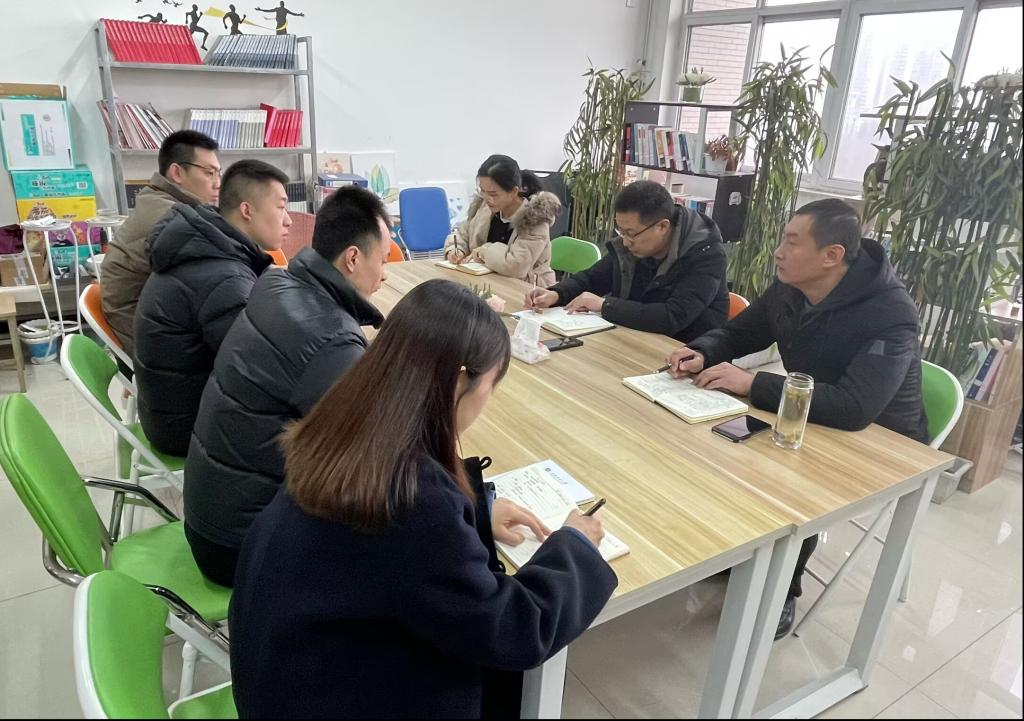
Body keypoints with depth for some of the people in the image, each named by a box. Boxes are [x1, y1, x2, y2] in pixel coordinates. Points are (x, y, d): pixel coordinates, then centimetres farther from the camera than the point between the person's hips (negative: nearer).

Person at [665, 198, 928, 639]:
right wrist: (702, 354, -16)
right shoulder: (789, 290, -7)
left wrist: (751, 384, -39)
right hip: (813, 422, 7)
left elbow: (854, 408, -41)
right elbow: (738, 332, 8)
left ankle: (780, 591, -4)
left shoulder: (889, 314, -29)